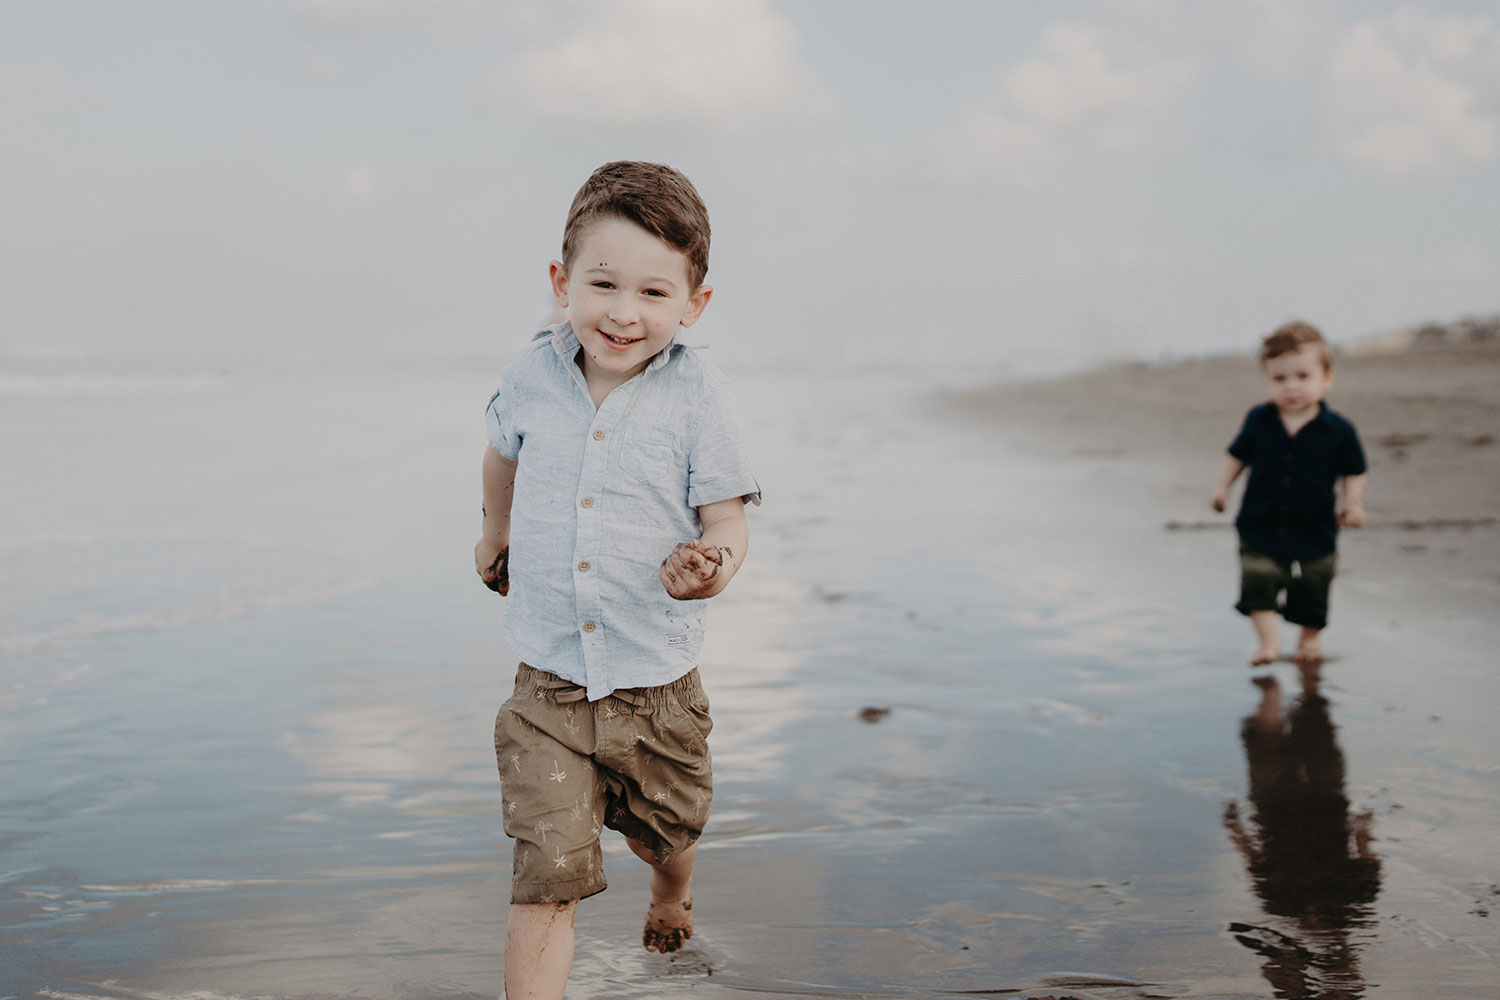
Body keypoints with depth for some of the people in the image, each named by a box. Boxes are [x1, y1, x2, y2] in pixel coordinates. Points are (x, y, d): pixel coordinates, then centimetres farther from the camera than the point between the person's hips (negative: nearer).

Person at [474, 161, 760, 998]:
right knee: (547, 872, -10)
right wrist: (497, 536, 32)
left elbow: (728, 522, -11)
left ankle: (672, 894, 60)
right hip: (550, 684, 0)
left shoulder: (698, 395, -14)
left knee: (666, 831, 25)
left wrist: (709, 565, -34)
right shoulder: (533, 376, -5)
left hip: (658, 684, 0)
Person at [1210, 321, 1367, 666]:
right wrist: (1222, 486, 3)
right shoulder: (1258, 421, -3)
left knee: (1311, 596, 13)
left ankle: (1310, 638, 38)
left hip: (1314, 535, -1)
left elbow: (1353, 473, 1)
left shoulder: (1339, 431, -8)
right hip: (1260, 530, 1)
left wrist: (1352, 503, -13)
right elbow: (1238, 455, 12)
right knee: (1258, 583, -17)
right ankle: (1269, 639, -7)